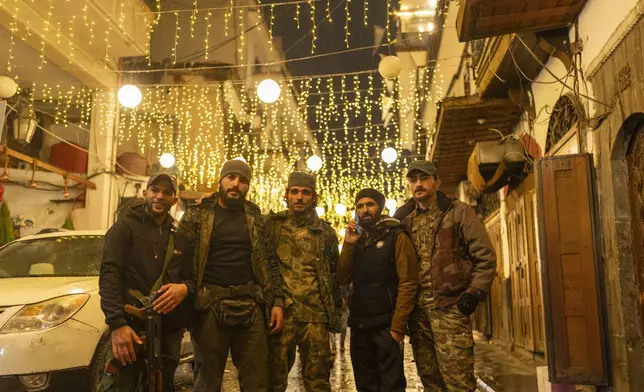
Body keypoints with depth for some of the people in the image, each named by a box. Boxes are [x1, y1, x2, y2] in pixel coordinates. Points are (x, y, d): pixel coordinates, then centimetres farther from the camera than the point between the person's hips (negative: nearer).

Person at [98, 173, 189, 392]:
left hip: (169, 327, 5)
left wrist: (185, 288, -9)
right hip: (132, 323, -4)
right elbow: (109, 275, -8)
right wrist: (117, 323, -20)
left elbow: (192, 275, 17)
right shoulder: (125, 226, 1)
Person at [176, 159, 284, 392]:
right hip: (211, 306, -2)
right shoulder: (196, 216, 3)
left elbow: (271, 262, 9)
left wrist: (277, 301, 1)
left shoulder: (257, 219, 10)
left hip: (250, 306, 2)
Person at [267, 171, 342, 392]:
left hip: (315, 315, 1)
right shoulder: (272, 225, 6)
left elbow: (335, 274, 12)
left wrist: (335, 312, 8)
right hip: (280, 313, -1)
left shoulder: (326, 232, 9)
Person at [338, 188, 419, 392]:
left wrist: (398, 326, -18)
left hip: (386, 325, -5)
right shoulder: (356, 241, 14)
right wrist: (348, 245, -9)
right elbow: (343, 278, 3)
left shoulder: (396, 237, -4)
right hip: (359, 325, 6)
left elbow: (408, 283, -12)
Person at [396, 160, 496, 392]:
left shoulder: (458, 212, 0)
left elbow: (485, 256, -3)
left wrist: (474, 293, -11)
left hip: (450, 307, -5)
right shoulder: (405, 219, 12)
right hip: (418, 310, 5)